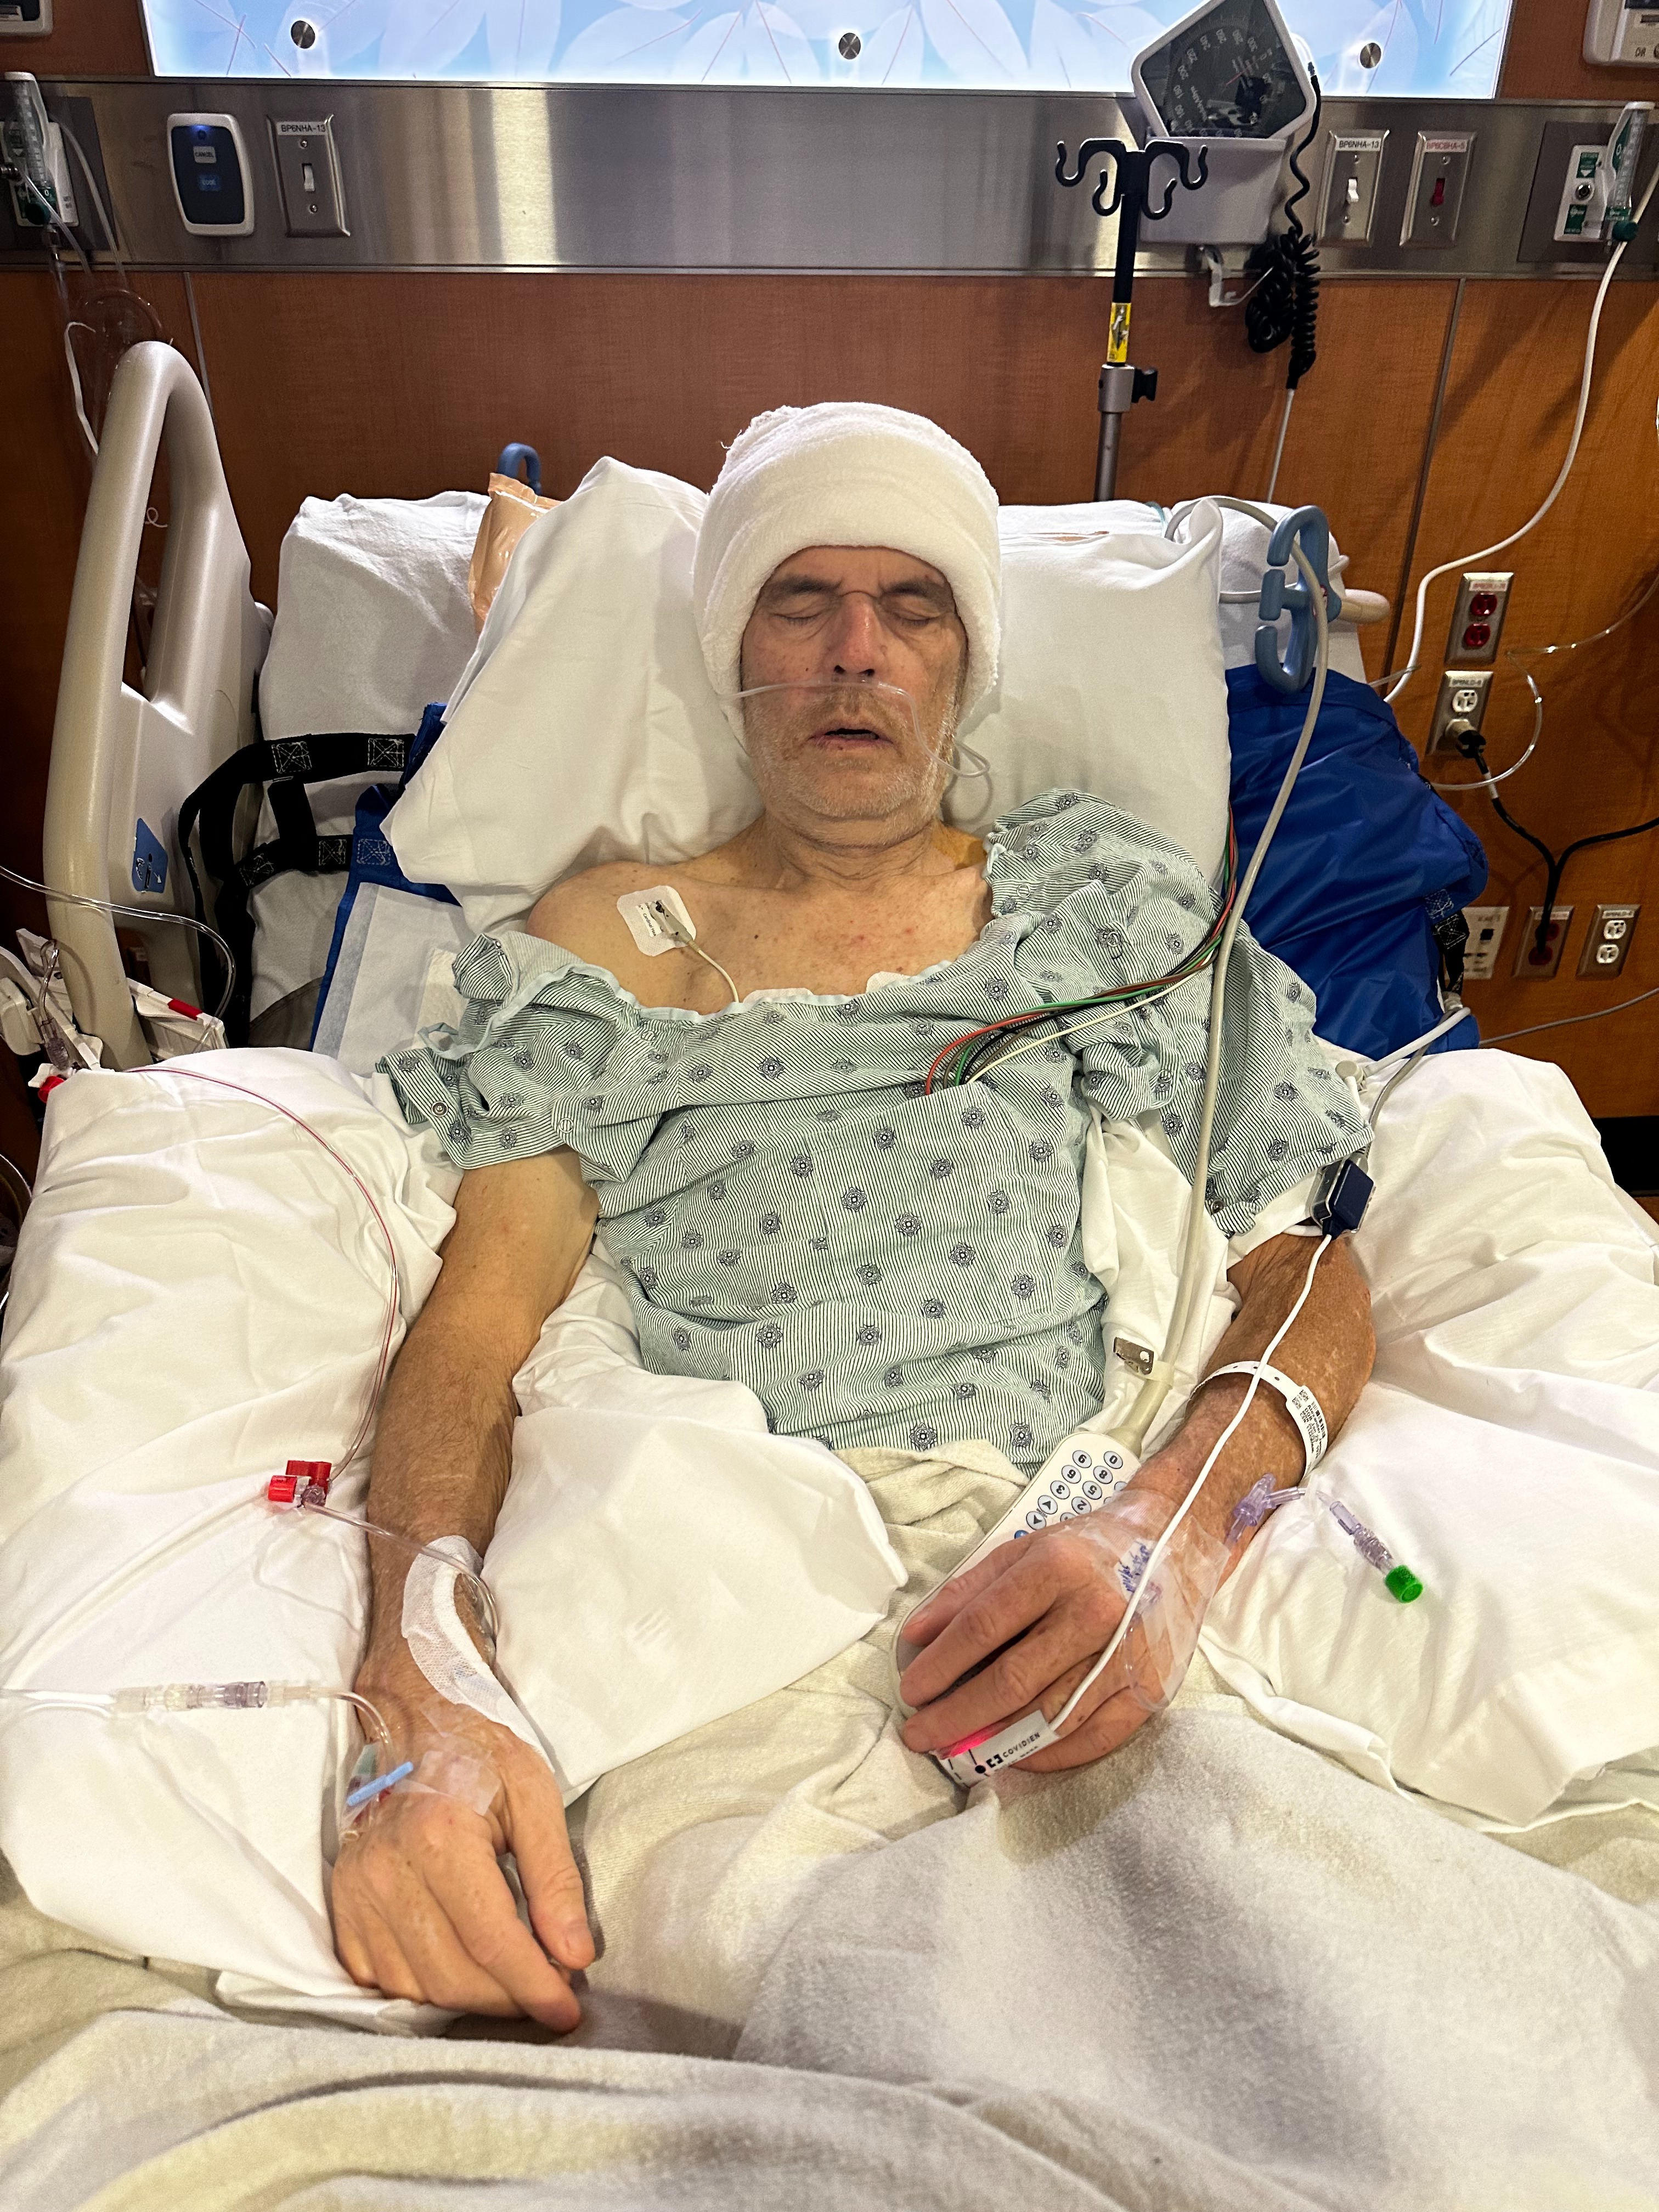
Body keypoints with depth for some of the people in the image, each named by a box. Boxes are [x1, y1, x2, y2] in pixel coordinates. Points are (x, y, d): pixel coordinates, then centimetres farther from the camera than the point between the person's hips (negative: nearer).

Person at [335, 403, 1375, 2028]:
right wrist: (420, 1695, -17)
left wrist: (1181, 1515, -17)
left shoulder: (1103, 896, 15)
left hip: (1064, 1620, 1)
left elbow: (1306, 1257, 6)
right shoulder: (604, 940, 14)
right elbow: (477, 1318, 3)